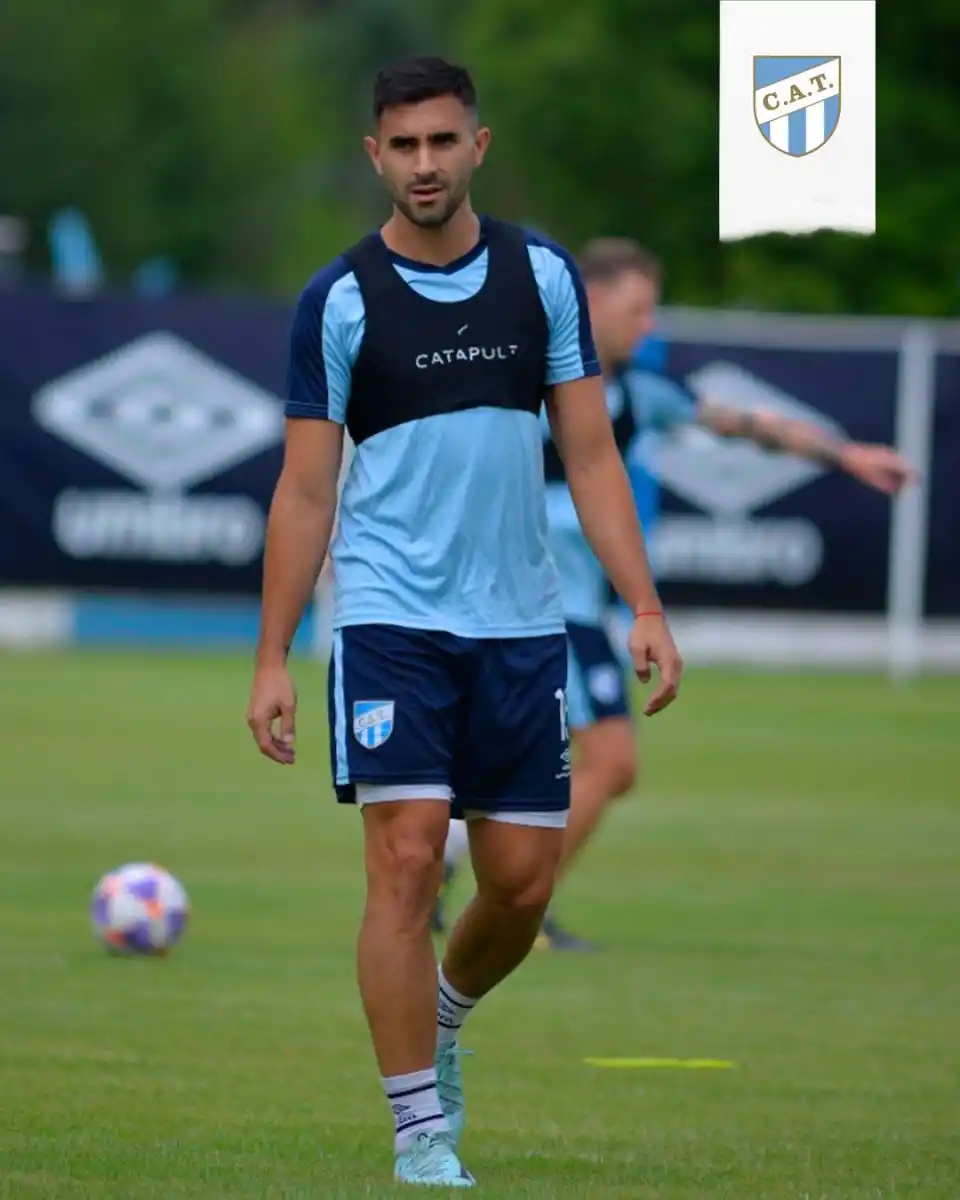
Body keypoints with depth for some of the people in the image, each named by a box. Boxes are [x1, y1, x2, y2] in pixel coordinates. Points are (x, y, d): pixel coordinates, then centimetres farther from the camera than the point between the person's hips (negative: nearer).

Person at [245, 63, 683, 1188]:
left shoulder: (544, 275, 4)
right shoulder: (340, 300, -4)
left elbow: (590, 454, 6)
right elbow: (305, 490, 0)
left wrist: (644, 608, -2)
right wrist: (271, 658, -3)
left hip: (521, 623, 3)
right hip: (391, 620, -3)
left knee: (522, 881, 5)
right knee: (407, 861, -12)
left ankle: (441, 1016, 37)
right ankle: (420, 1132, -5)